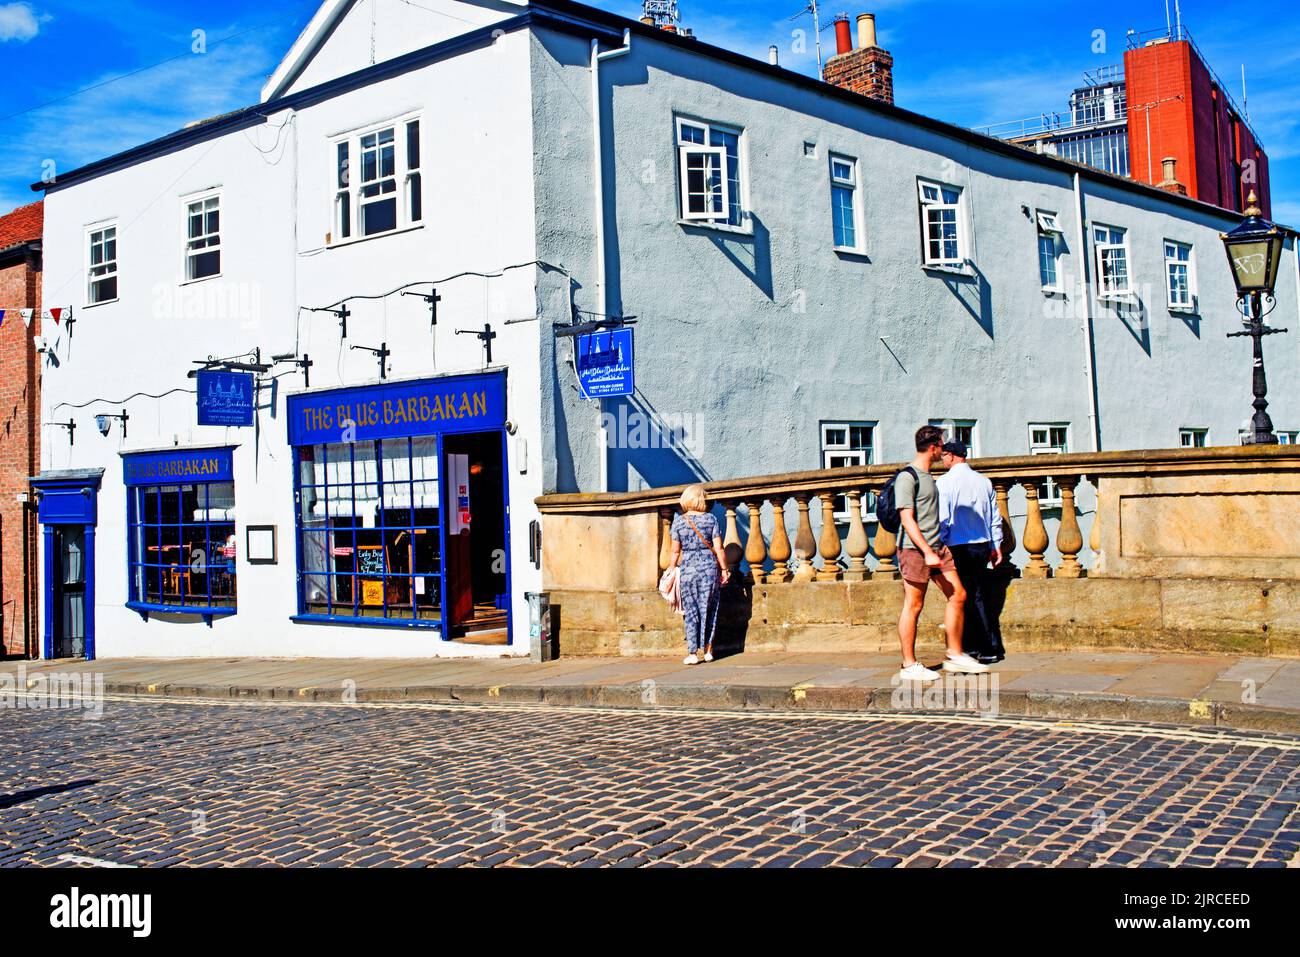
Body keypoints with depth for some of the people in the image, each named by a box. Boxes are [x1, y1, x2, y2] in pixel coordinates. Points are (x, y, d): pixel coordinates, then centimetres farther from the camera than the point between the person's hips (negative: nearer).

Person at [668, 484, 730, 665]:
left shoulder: (678, 521, 0)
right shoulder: (711, 519, -2)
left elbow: (676, 550, 2)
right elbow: (719, 549, -2)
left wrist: (672, 568, 14)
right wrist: (724, 569, 6)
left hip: (688, 567, 0)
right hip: (709, 566, 0)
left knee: (691, 611, 5)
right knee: (709, 609, 11)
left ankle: (692, 653, 2)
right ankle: (708, 649, 16)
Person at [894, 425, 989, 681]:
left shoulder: (928, 477, 19)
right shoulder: (907, 477, -11)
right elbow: (907, 519, -17)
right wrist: (927, 552, -22)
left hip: (937, 547, 9)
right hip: (915, 549, -9)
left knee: (958, 596, 7)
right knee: (913, 605, -4)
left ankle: (955, 656, 16)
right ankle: (909, 665, 2)